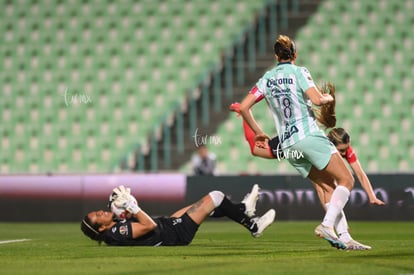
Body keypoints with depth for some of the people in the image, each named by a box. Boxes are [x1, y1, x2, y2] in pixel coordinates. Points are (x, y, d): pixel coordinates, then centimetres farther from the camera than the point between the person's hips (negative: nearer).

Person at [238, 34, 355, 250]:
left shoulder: (266, 79, 13)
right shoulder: (299, 72, -2)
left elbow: (244, 107, 9)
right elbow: (316, 99, -16)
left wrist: (258, 133, 19)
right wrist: (329, 98, 6)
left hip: (287, 145, 6)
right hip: (309, 135, -6)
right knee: (346, 180, -6)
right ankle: (327, 225, -26)